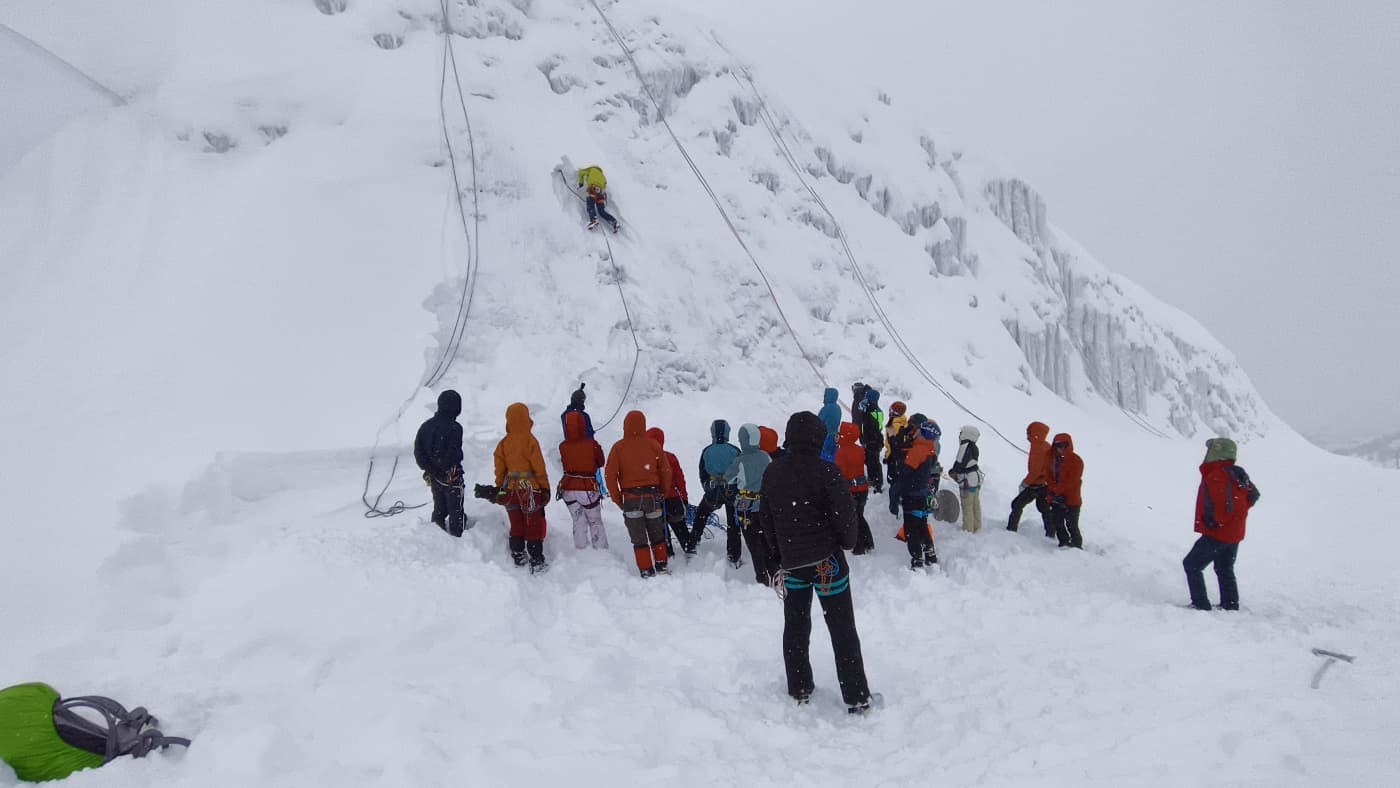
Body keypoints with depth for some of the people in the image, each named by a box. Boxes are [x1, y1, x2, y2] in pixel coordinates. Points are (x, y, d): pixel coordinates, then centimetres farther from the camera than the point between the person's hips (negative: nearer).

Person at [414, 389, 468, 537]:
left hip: (433, 475, 6)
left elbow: (418, 451, 0)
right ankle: (457, 536, 13)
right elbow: (454, 453, -23)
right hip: (451, 475, -6)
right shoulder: (454, 428, -19)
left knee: (439, 509, 20)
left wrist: (427, 468, 2)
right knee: (456, 510, 8)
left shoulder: (426, 425, 1)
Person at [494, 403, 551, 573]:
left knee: (516, 525, 17)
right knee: (534, 526, 3)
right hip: (530, 489, -5)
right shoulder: (530, 441, -16)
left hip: (511, 489, 5)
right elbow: (539, 467, -13)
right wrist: (545, 487, -3)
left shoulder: (504, 443, -2)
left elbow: (500, 468, 4)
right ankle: (536, 562, 4)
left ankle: (518, 557, 26)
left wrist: (499, 488, 16)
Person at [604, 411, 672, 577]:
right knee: (657, 534, 18)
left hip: (631, 497, -1)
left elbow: (610, 475, -8)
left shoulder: (618, 447, -5)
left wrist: (617, 499, 2)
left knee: (638, 538, 7)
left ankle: (646, 570, 5)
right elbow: (666, 471, 1)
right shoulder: (653, 444, -2)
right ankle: (661, 565, 20)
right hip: (652, 495, 1)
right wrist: (663, 494, 13)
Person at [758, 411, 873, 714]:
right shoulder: (824, 470, -14)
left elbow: (766, 519, 9)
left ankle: (799, 690, 23)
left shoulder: (772, 472, 2)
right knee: (843, 630, 3)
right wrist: (847, 542, 5)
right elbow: (845, 511, -14)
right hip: (827, 559, -4)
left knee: (795, 627, 17)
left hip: (791, 561, 4)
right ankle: (857, 697, 6)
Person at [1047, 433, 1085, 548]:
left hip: (1071, 500, -7)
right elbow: (1050, 477, 9)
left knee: (1071, 526, -4)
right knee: (1057, 523, 14)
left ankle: (1076, 546, 8)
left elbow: (1072, 481, -17)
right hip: (1056, 499, 7)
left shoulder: (1076, 461, -12)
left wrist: (1056, 490, -15)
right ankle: (1064, 544, 28)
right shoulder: (1054, 459, 9)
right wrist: (1053, 492, -8)